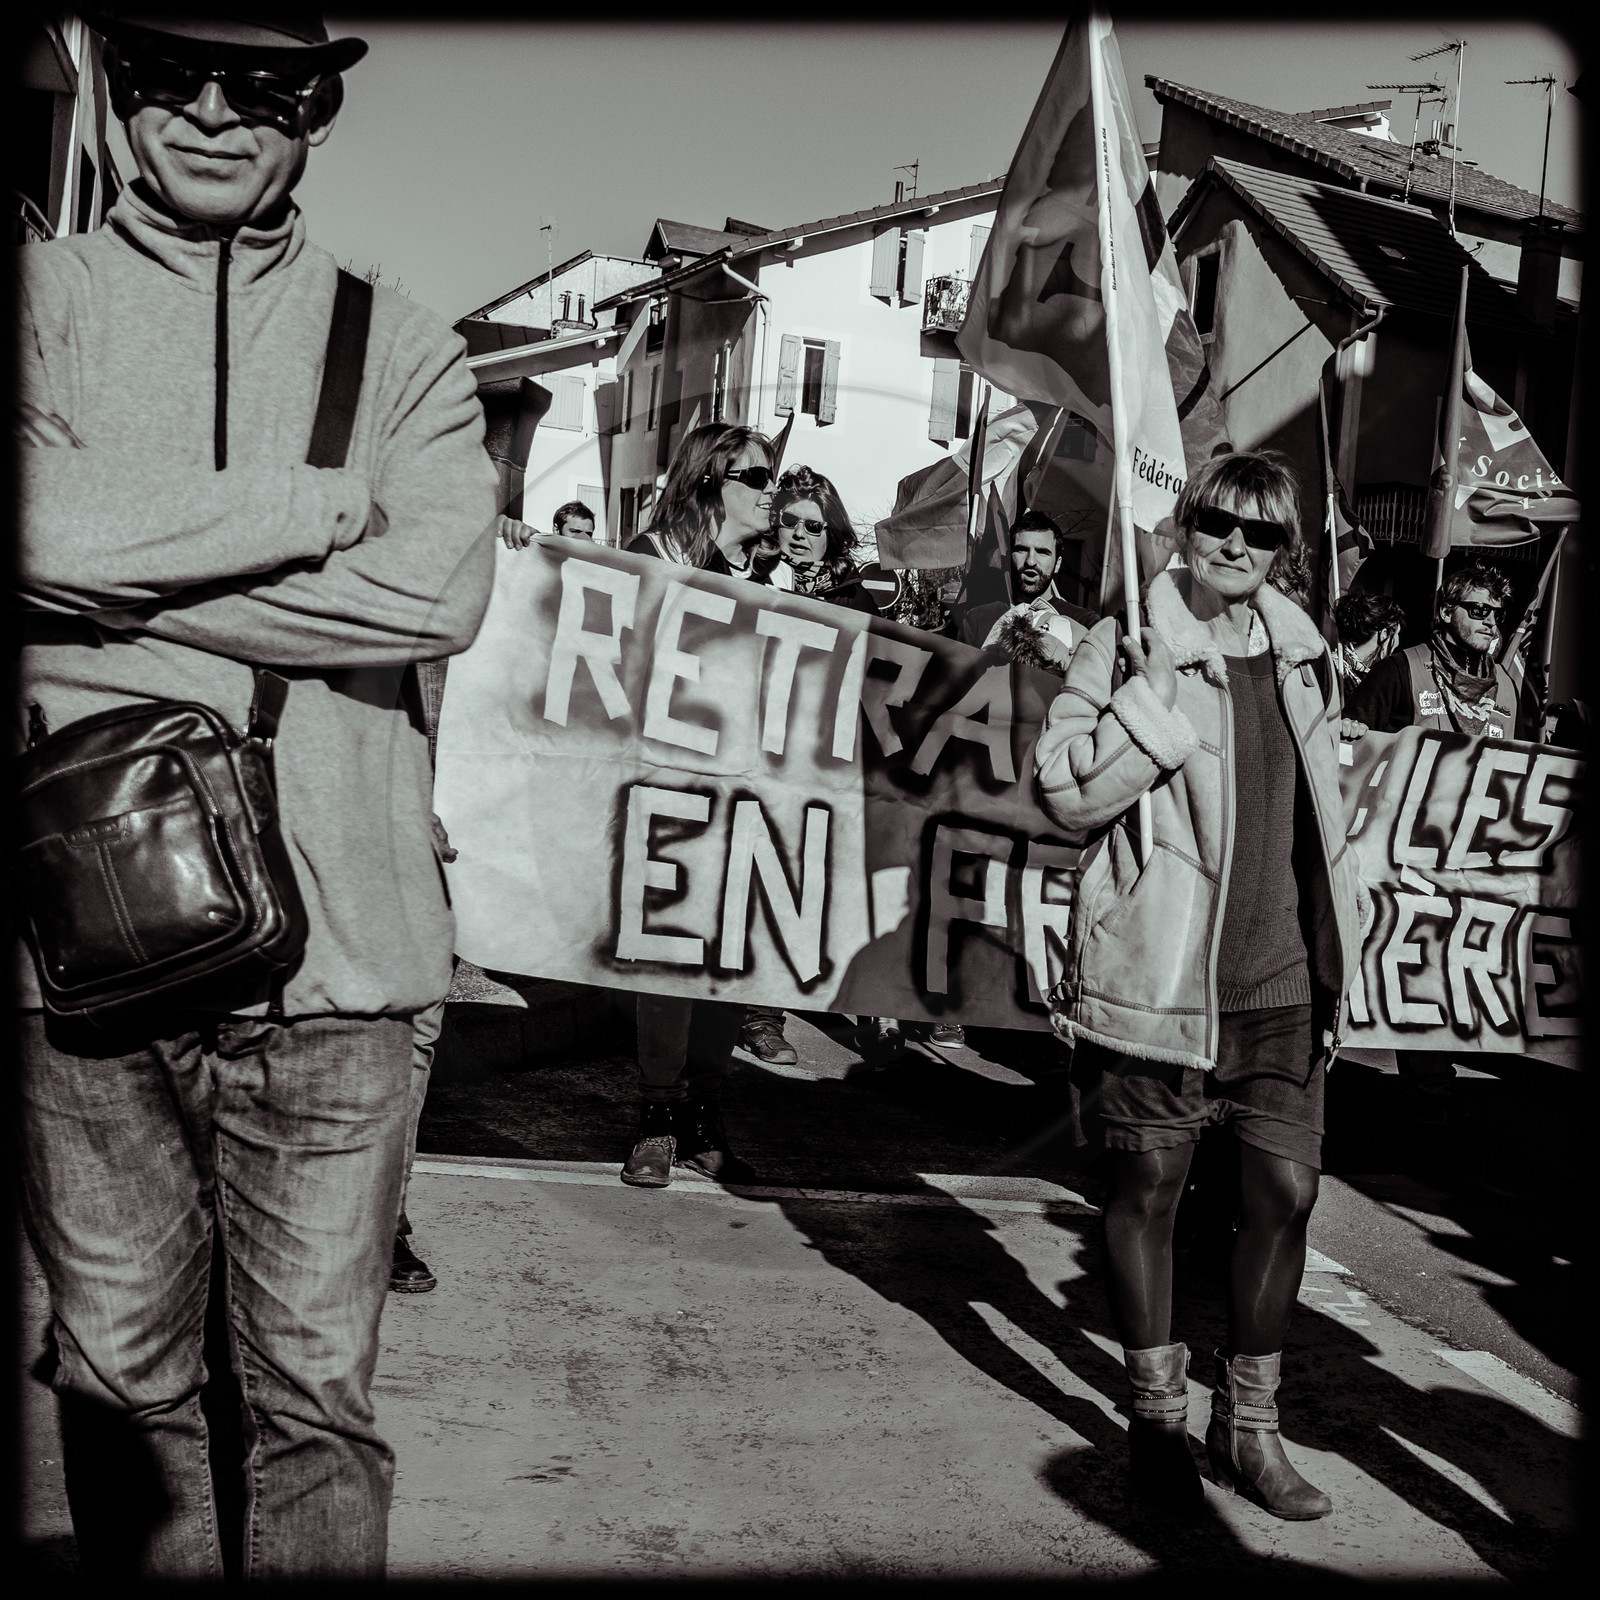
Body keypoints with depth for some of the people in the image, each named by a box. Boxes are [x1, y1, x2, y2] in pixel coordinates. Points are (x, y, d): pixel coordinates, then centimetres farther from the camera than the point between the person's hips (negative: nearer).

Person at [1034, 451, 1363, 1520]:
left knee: (1286, 1188, 5)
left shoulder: (1304, 656, 11)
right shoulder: (1128, 647, -4)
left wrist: (1334, 951, 21)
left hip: (1282, 981, 4)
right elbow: (1068, 792, -16)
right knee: (1148, 1187, 7)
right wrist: (1165, 690, -21)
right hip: (1159, 971, -4)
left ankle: (1250, 1422, 23)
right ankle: (1157, 1415, 25)